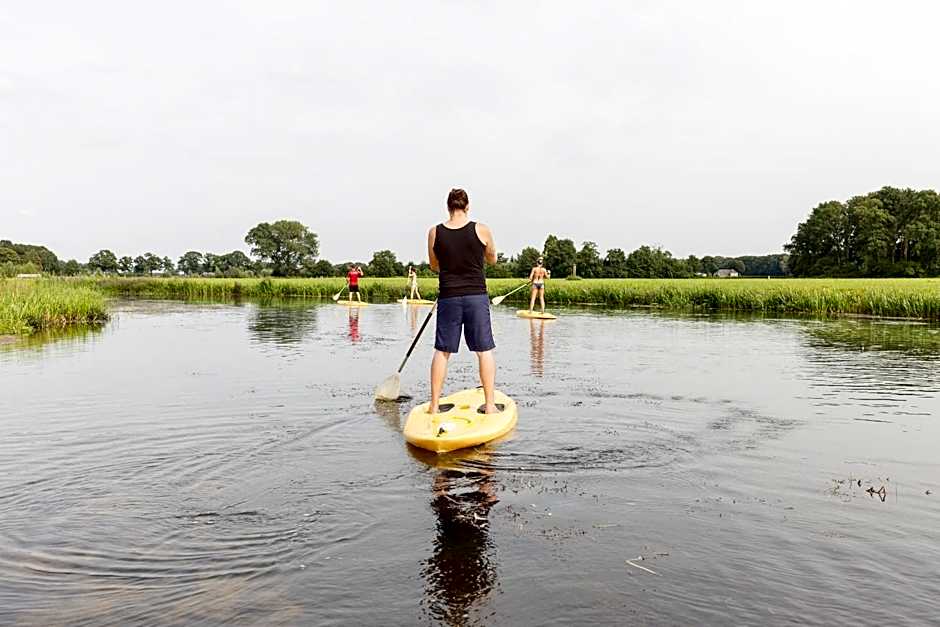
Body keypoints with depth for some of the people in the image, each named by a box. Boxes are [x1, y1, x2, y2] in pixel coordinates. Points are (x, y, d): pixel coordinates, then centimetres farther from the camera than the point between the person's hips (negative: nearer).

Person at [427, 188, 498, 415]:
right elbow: (492, 260, 11)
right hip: (476, 296, -1)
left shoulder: (435, 232, -1)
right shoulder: (481, 230, -5)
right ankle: (490, 404, 8)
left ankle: (434, 405, 14)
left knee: (442, 352, 11)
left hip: (448, 298, 2)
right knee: (485, 351, 7)